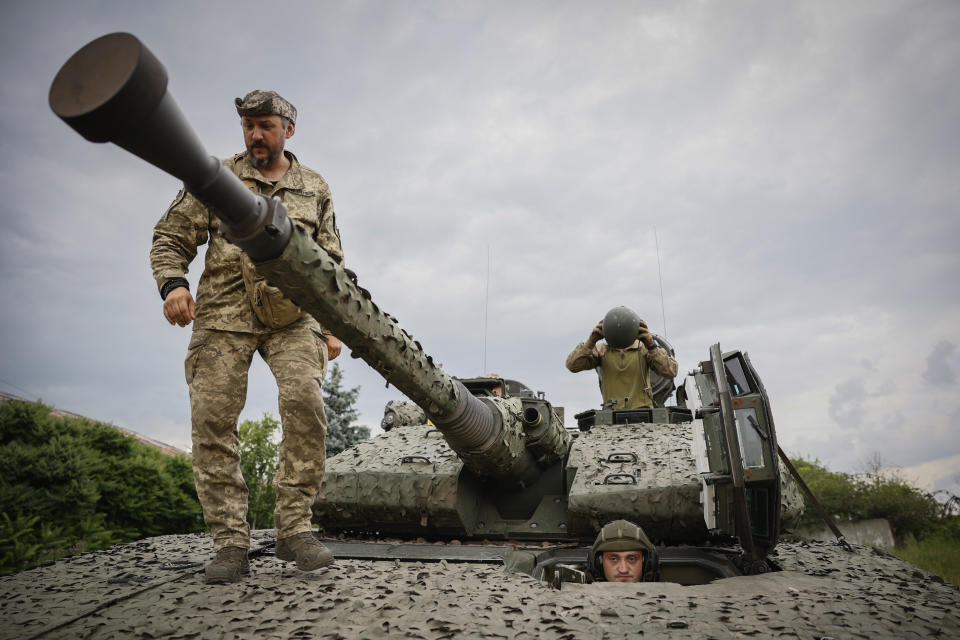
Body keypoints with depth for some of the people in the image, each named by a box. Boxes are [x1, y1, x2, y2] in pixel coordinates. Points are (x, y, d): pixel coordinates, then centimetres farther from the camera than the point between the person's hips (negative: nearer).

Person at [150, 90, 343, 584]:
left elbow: (333, 265, 17)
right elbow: (170, 237, 12)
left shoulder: (314, 189, 18)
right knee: (212, 418, -8)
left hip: (291, 315, 0)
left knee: (304, 401, -22)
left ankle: (294, 527, -10)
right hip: (223, 315, 1)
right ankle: (230, 541, 2)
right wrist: (172, 283, -9)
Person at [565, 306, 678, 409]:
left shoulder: (644, 348, 1)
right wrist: (590, 342, -16)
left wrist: (652, 345, -19)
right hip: (613, 413, 1)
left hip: (642, 411, -1)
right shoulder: (602, 350, 4)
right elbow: (572, 365, -5)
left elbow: (671, 372, -9)